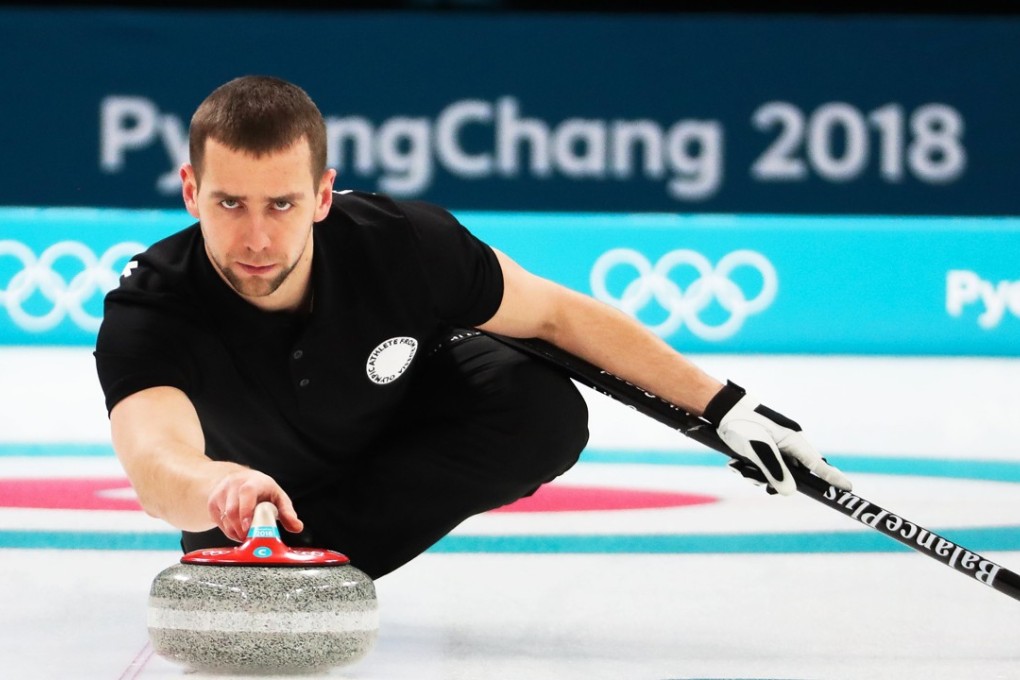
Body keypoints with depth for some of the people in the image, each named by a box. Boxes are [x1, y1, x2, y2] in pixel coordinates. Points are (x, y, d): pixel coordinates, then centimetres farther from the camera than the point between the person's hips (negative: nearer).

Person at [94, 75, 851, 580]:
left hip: (410, 419, -2)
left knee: (546, 414, -26)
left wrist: (725, 406, -19)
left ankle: (311, 557, -18)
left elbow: (557, 312, -19)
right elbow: (155, 461, -61)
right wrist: (214, 489, -86)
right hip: (258, 467, 2)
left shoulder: (402, 245, -36)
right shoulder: (149, 311, -41)